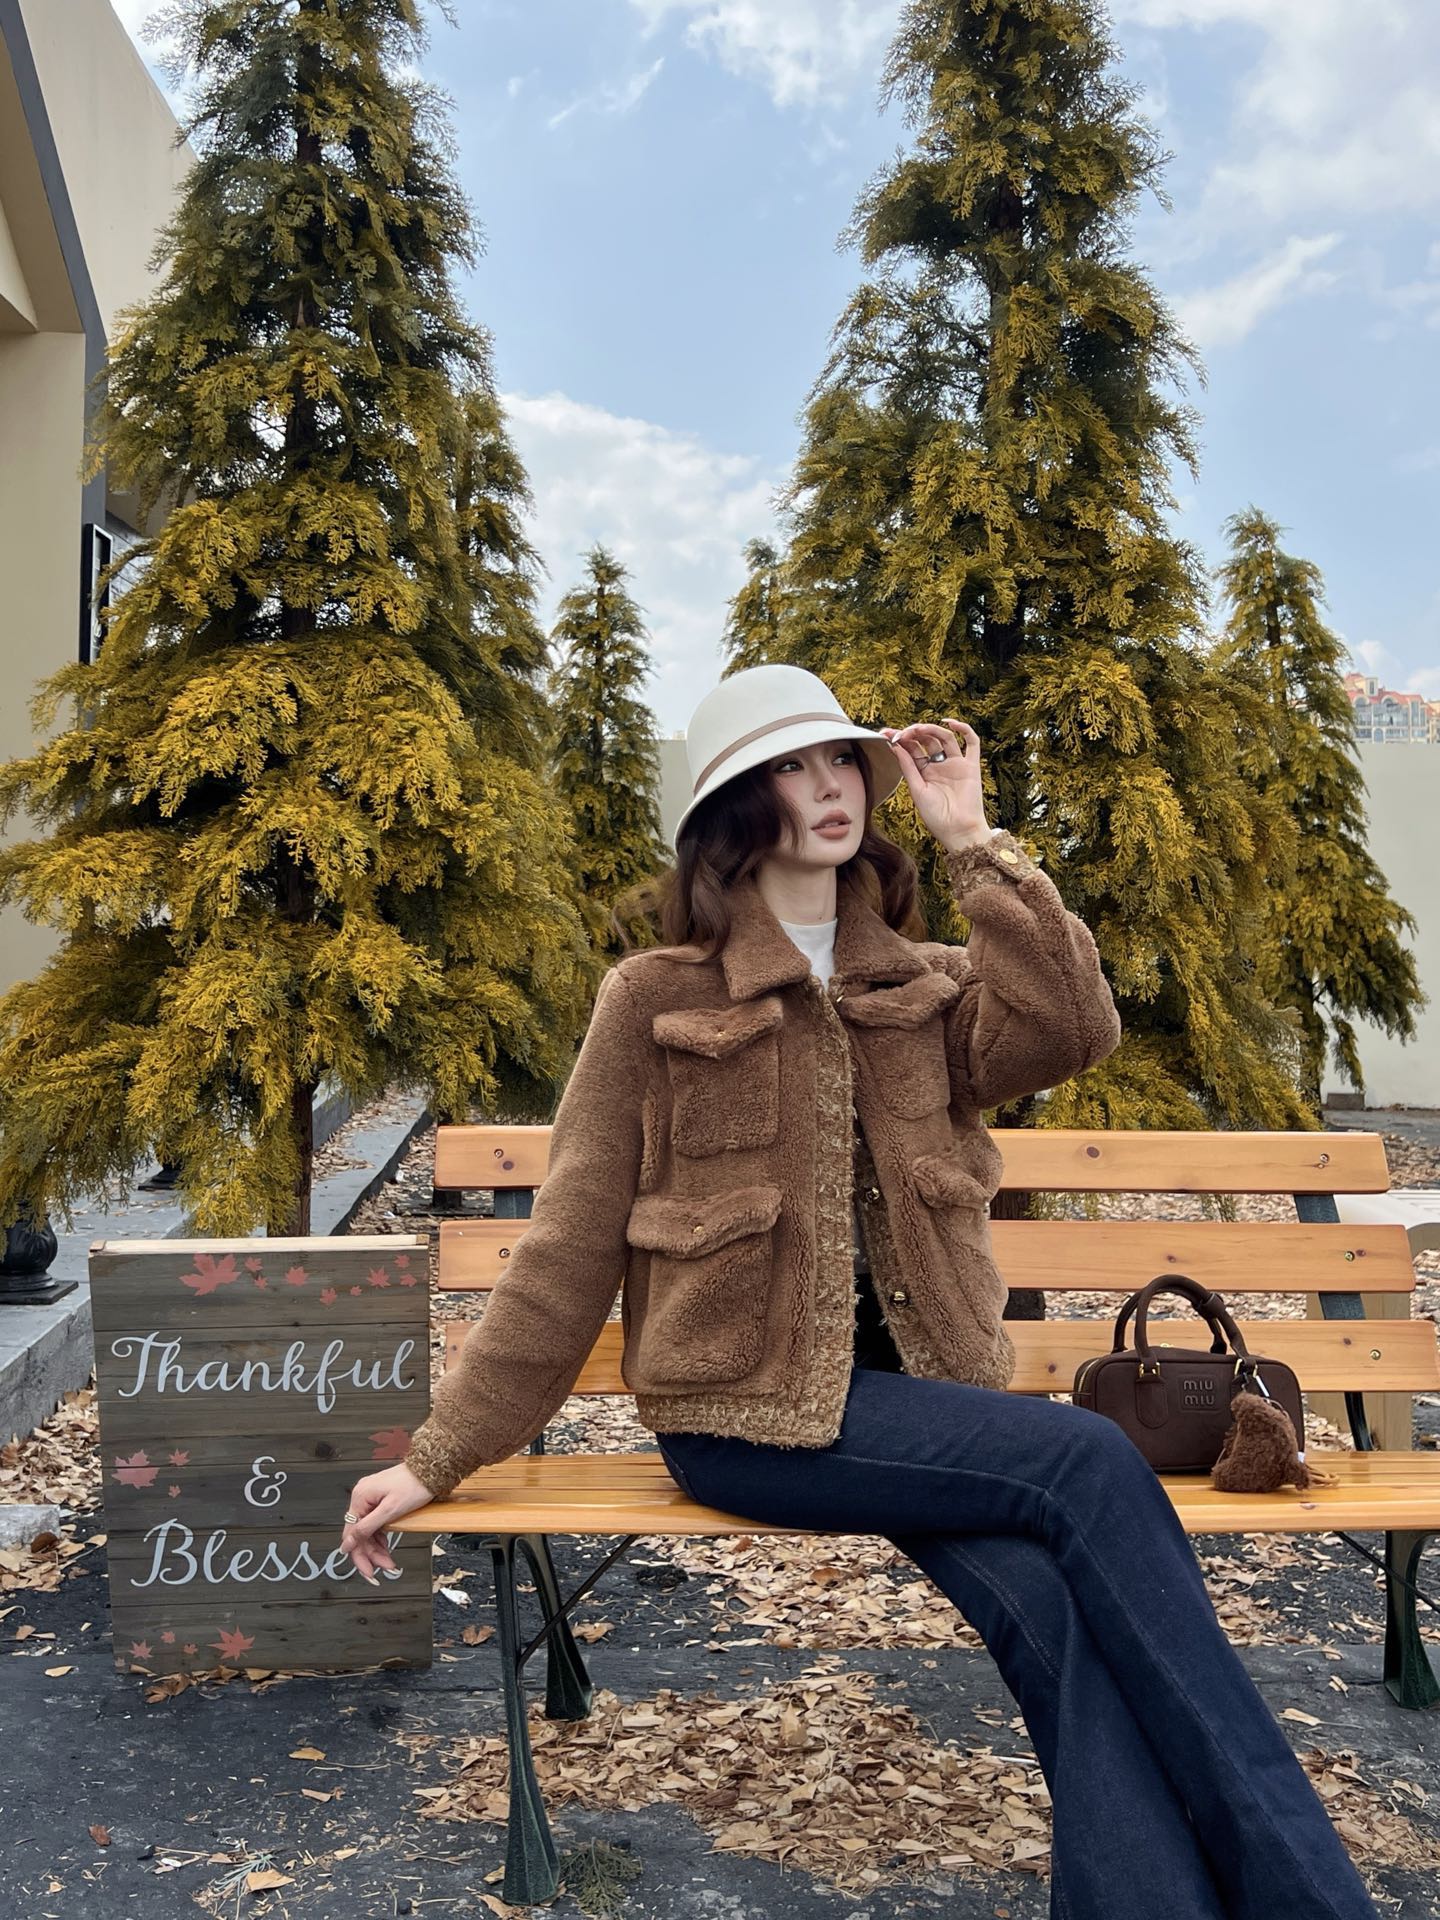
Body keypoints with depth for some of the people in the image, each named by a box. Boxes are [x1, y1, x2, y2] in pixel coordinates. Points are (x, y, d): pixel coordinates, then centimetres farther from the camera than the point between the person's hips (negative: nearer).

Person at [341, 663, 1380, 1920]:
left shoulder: (930, 988, 11)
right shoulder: (657, 998, 0)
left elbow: (1076, 1032, -11)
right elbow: (571, 1252, 1)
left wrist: (972, 841, -7)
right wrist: (438, 1458, 0)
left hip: (917, 1390, 4)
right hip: (747, 1406, -4)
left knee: (1052, 1604, -27)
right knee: (1090, 1464, -24)